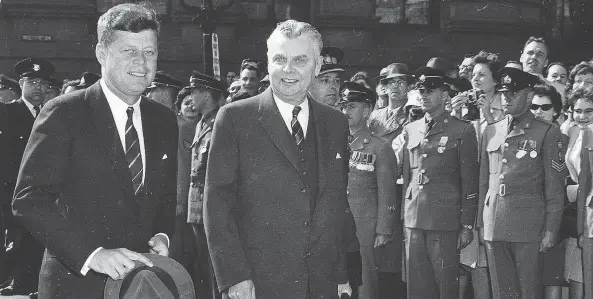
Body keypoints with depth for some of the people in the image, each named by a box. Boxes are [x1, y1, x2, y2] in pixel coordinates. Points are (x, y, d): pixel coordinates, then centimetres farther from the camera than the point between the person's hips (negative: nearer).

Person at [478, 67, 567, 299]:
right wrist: (481, 224, 11)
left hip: (528, 227, -4)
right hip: (493, 226, 4)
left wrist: (550, 230, -7)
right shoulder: (490, 132, 13)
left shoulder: (547, 133, -1)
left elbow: (555, 188, -3)